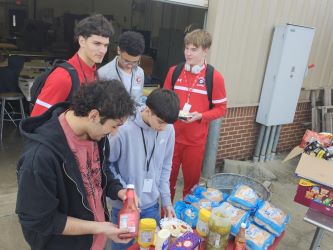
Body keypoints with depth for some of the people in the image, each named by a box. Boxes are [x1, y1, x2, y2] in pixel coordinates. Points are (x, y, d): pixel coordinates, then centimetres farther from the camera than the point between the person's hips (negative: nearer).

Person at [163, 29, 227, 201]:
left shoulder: (214, 77, -9)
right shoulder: (174, 71, 1)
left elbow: (221, 108, -3)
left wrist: (200, 116, -19)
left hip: (196, 140, -2)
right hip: (172, 136, 3)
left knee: (192, 181, 13)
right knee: (167, 179, 14)